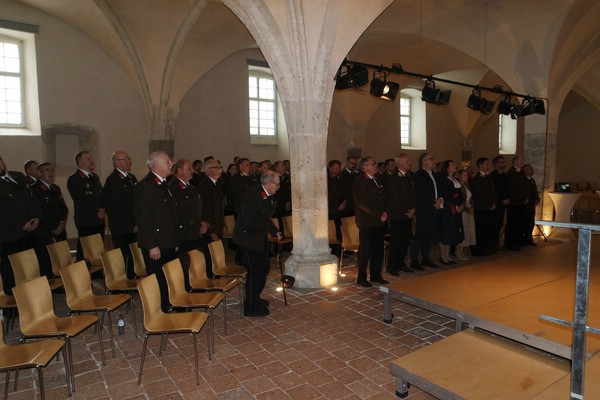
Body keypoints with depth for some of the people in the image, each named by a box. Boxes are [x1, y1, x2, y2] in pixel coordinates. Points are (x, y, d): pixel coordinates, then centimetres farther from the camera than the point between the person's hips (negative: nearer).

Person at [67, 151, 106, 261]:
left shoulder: (95, 177, 17)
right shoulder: (73, 179, -6)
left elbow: (102, 195, 19)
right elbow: (80, 202, -12)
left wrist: (103, 209, 2)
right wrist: (96, 213, -9)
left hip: (99, 221, 7)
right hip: (86, 222, -6)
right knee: (85, 253, -2)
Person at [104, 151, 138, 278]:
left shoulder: (132, 177, 15)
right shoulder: (112, 180, -11)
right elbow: (116, 207, -14)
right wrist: (132, 226, -13)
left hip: (134, 226, 7)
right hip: (121, 229, -7)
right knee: (122, 257, 1)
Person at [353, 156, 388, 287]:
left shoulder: (376, 180, 17)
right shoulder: (360, 182, -9)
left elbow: (383, 199, 20)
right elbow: (363, 203, -16)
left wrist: (385, 212, 3)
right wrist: (379, 215, -13)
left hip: (379, 221, 7)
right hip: (367, 222, -7)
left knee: (378, 249, 10)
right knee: (365, 250, -1)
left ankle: (376, 275, 22)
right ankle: (361, 277, 10)